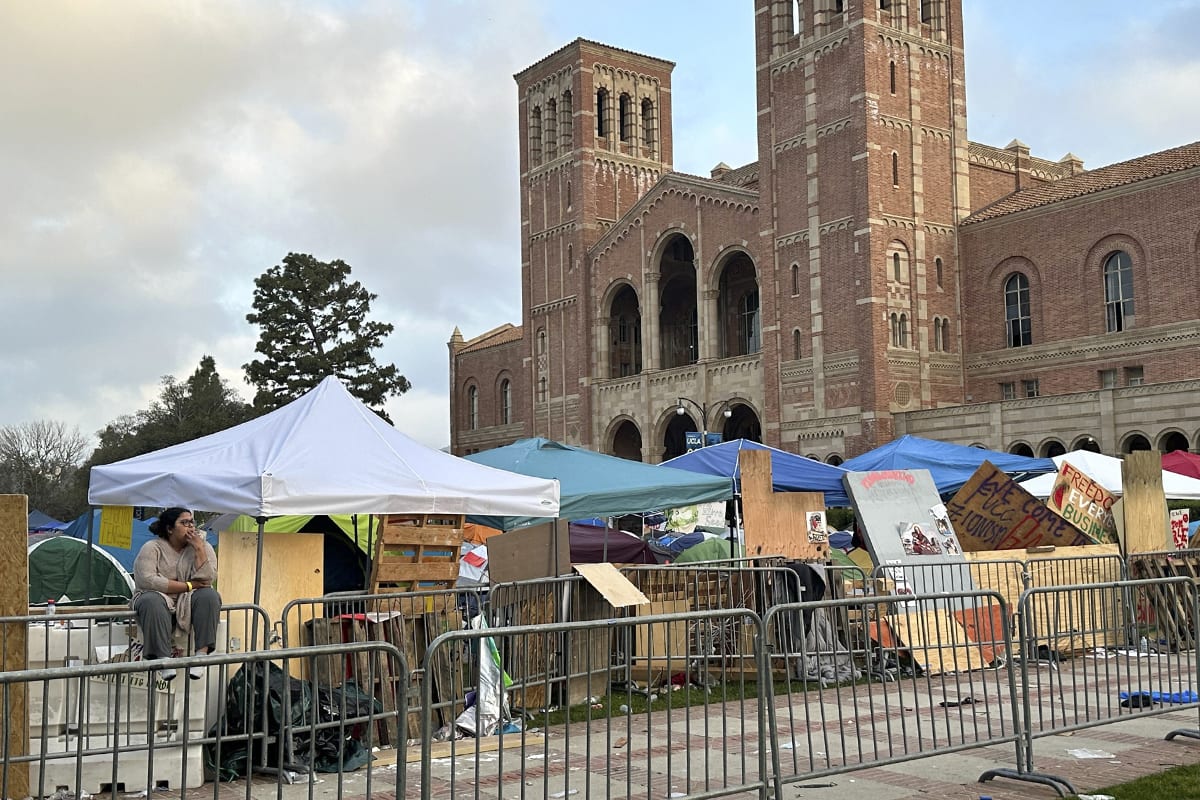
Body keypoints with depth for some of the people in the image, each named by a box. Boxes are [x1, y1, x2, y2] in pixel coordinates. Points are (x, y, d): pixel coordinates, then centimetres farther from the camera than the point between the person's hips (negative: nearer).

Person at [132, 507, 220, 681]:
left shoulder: (203, 546, 4)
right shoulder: (152, 548, -4)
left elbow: (207, 579, -10)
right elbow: (148, 580, -20)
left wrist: (199, 548, -16)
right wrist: (188, 585, -18)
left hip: (188, 603, 3)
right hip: (159, 597, -2)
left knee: (209, 595, -28)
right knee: (153, 602, -36)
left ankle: (202, 653, -34)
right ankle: (163, 659, -39)